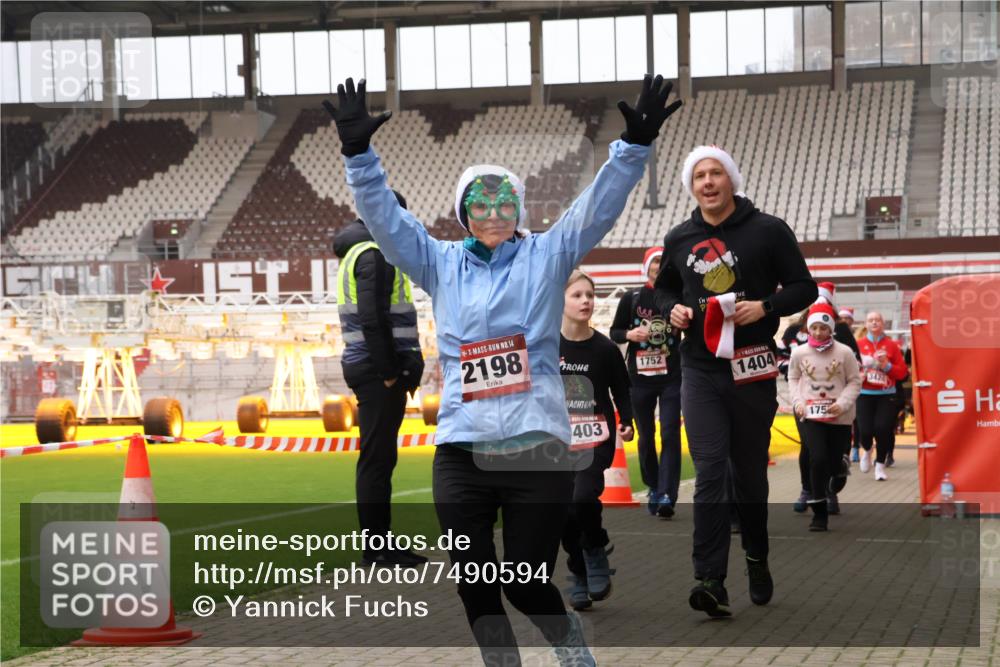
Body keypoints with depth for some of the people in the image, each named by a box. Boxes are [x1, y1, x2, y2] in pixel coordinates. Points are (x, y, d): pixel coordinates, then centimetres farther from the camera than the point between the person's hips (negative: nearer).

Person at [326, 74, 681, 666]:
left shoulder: (547, 255, 7)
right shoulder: (440, 262, 12)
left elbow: (599, 206, -2)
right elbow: (386, 217, 6)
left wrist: (635, 148, -15)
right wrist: (360, 155, -6)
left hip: (538, 446, -2)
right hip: (462, 449, 3)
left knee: (527, 585, 0)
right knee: (476, 587, 4)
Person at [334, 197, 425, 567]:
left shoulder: (359, 253, 20)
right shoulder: (374, 255, -11)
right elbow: (373, 318, -20)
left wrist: (397, 367, 16)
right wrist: (388, 371, -19)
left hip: (376, 370, 10)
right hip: (378, 370, -10)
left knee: (380, 458, 13)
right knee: (377, 458, -7)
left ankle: (381, 545, 18)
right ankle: (376, 549, -4)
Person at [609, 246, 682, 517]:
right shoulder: (632, 298, 3)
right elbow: (614, 332, 8)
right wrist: (630, 334, -12)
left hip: (672, 377, -2)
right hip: (640, 378, 2)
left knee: (670, 435, -10)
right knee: (646, 437, 11)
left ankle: (667, 496, -12)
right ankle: (653, 488, 27)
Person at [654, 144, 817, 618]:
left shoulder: (768, 231, -2)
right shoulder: (679, 240, 8)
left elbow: (804, 288, 1)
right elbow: (664, 287, 24)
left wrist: (765, 306, -17)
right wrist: (672, 309, 2)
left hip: (752, 370, -1)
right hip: (700, 370, 1)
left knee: (750, 473, 11)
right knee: (710, 476, -10)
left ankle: (757, 559, 33)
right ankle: (711, 581, -16)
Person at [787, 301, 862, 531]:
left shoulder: (844, 352, -6)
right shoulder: (799, 352, -1)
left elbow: (854, 382, 1)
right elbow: (793, 379, 14)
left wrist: (842, 403, -13)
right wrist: (797, 401, -1)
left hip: (839, 418, 0)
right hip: (809, 415, 0)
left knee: (835, 464, 7)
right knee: (818, 459, -16)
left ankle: (830, 493, 40)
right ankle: (819, 512, -7)